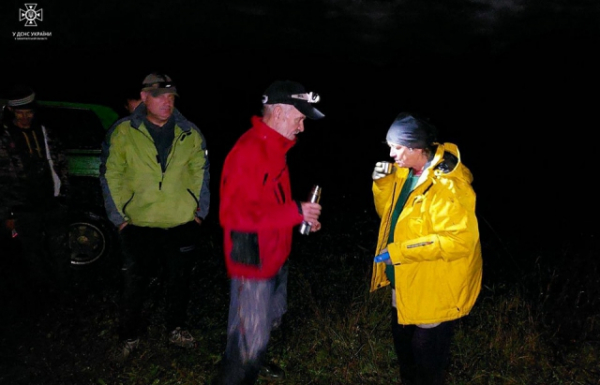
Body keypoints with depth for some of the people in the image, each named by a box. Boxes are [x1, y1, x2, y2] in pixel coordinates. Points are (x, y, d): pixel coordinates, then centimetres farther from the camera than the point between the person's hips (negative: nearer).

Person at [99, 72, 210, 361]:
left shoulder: (189, 133, 0)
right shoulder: (122, 132, -6)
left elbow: (201, 173, 7)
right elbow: (111, 177, -3)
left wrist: (200, 210, 4)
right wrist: (119, 217, -5)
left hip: (183, 224, 2)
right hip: (138, 226, -1)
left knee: (179, 280, 16)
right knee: (134, 285, 10)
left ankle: (176, 328, 37)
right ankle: (129, 337, 30)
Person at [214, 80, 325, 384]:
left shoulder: (273, 148, 8)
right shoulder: (248, 151, -24)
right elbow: (235, 214, -30)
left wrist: (301, 215, 3)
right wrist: (294, 212, -26)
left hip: (274, 256, 11)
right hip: (253, 260, -10)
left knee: (270, 320, 29)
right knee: (250, 338, 0)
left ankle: (255, 360, 53)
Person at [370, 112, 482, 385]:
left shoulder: (448, 185, -26)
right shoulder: (406, 172, 2)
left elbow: (460, 239, -32)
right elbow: (391, 215, 12)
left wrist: (400, 251, -30)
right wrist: (383, 184, -8)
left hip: (434, 289, -9)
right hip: (405, 282, 9)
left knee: (426, 354, 12)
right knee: (402, 342, 27)